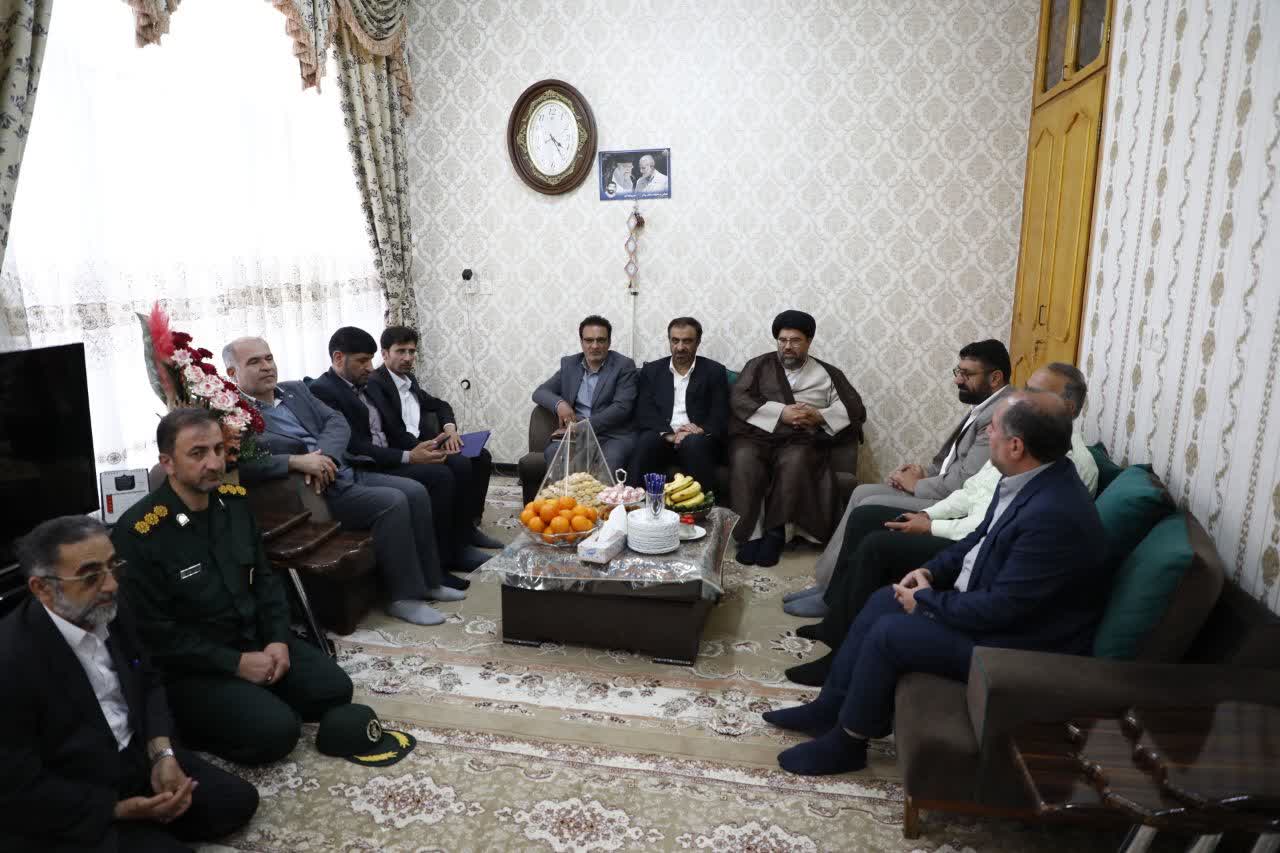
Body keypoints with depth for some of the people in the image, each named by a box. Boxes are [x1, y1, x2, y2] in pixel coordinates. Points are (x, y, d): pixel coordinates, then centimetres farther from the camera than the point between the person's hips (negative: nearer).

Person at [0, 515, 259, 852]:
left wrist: (162, 754, -6)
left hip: (137, 757, 7)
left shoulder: (111, 610, -5)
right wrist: (119, 809, -19)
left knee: (238, 800, 0)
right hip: (68, 813, -7)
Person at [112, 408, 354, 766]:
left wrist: (278, 639, -5)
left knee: (334, 690, -5)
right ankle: (188, 722, 3)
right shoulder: (138, 533, -20)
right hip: (189, 667, -6)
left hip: (254, 638, 6)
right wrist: (234, 663, -19)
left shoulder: (234, 502, 1)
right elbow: (153, 632, -18)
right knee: (276, 731, -22)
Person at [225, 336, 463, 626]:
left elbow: (337, 422, 6)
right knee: (392, 502, -24)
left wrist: (323, 456, -14)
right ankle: (404, 596, -11)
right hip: (314, 494, -7)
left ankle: (427, 580, 7)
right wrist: (297, 461, -27)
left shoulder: (296, 390, 15)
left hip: (349, 472, 8)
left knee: (416, 492, -6)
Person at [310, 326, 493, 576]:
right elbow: (353, 448, -21)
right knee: (439, 476, -25)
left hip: (389, 459, 9)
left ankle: (458, 545, 3)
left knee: (459, 464, -6)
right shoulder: (322, 391, -13)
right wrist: (409, 457, -23)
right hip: (362, 470, -9)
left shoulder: (370, 386, 16)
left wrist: (422, 447, -4)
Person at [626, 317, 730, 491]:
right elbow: (644, 415, 4)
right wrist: (669, 435, -14)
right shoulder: (651, 370, 15)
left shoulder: (714, 371, 11)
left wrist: (702, 430, -19)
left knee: (694, 443, -34)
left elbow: (720, 418, 4)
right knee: (645, 442, -31)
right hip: (661, 437, 1)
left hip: (698, 439, -1)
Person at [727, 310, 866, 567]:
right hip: (757, 435, 0)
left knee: (795, 463, -34)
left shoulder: (827, 374, 17)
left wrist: (820, 416, -8)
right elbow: (738, 399, 1)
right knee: (743, 461, -33)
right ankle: (750, 534, -27)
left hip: (800, 440, 0)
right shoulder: (759, 365, 16)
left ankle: (775, 532, -23)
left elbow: (855, 409, 10)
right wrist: (781, 412, -11)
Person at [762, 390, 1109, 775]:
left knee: (888, 633, -15)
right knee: (883, 601, 7)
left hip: (1013, 642, -10)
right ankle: (831, 707, 19)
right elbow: (981, 537, 13)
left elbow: (1001, 607, -29)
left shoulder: (1054, 515, -33)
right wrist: (931, 570, 1)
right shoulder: (1028, 476, -2)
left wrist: (928, 601, -16)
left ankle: (846, 742, 6)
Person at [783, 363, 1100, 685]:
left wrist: (933, 528, -16)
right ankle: (837, 622, 9)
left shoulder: (1071, 462, -19)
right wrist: (929, 514, 2)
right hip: (968, 525, 10)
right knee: (864, 517, 2)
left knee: (876, 546, -22)